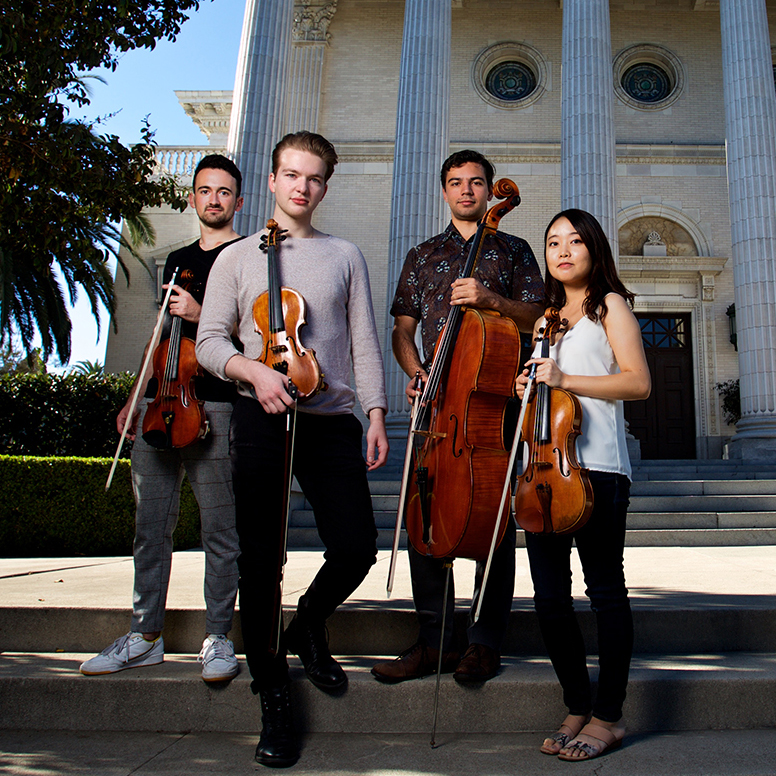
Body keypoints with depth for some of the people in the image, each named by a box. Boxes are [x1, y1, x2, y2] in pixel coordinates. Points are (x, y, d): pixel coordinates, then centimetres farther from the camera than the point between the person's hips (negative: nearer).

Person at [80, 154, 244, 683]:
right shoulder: (178, 261, 24)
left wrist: (202, 316, -15)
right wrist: (134, 398, 21)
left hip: (213, 405, -6)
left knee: (219, 527, -3)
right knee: (151, 525, 8)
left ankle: (218, 639, 9)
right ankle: (146, 637, 18)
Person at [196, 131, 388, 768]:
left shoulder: (346, 256, 16)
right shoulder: (237, 257, 13)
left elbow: (364, 341, 10)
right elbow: (210, 340, 6)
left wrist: (376, 413, 1)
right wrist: (252, 369, -13)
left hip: (332, 422, 1)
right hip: (260, 423, -1)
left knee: (357, 547, -6)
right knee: (261, 560, 1)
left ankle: (310, 626, 28)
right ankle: (274, 699, 17)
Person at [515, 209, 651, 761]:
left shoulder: (610, 305, 8)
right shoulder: (546, 317, 25)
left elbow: (638, 383, -4)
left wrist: (565, 379, -12)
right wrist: (527, 387, 9)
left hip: (595, 464, -6)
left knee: (605, 589, -1)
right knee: (550, 596, 4)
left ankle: (608, 717, 11)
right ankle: (578, 709, 18)